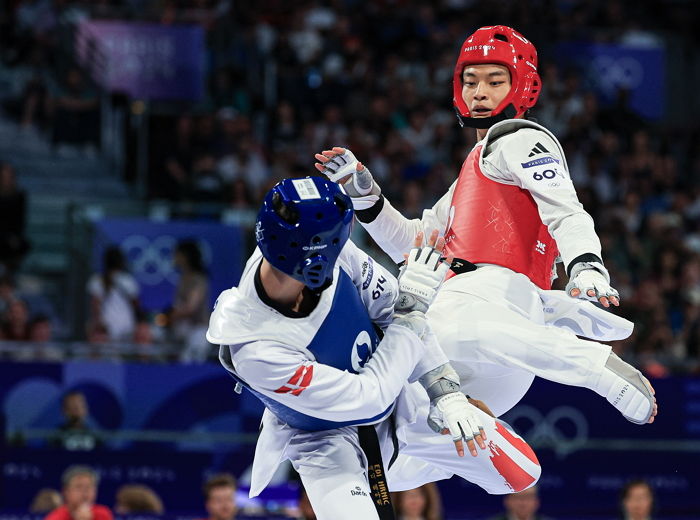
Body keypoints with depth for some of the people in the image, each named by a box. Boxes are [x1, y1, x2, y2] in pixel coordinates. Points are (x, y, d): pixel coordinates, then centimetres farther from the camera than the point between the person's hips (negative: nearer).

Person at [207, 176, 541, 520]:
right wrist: (413, 305, -29)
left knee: (521, 472, 7)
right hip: (326, 436, -6)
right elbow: (369, 399, -32)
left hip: (400, 401, 6)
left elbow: (390, 309, -9)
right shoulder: (256, 350, -39)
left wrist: (445, 393, -15)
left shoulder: (337, 254, -26)